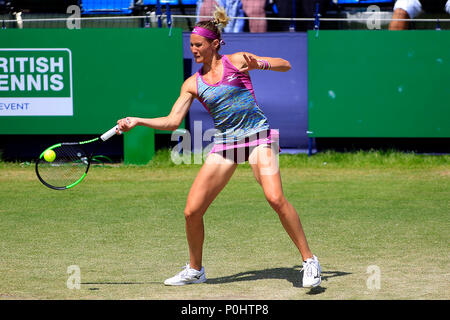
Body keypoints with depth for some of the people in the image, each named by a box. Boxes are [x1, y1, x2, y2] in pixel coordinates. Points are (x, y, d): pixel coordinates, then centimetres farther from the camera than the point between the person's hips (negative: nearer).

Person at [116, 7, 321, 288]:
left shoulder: (236, 61, -1)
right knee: (192, 211, -4)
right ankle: (195, 270, 19)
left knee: (276, 198, -25)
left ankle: (309, 260, -13)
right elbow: (172, 121, 5)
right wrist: (137, 121, -6)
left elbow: (285, 65, -1)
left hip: (257, 135, -4)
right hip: (224, 143, 4)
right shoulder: (193, 84, 8)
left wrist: (258, 64, -20)